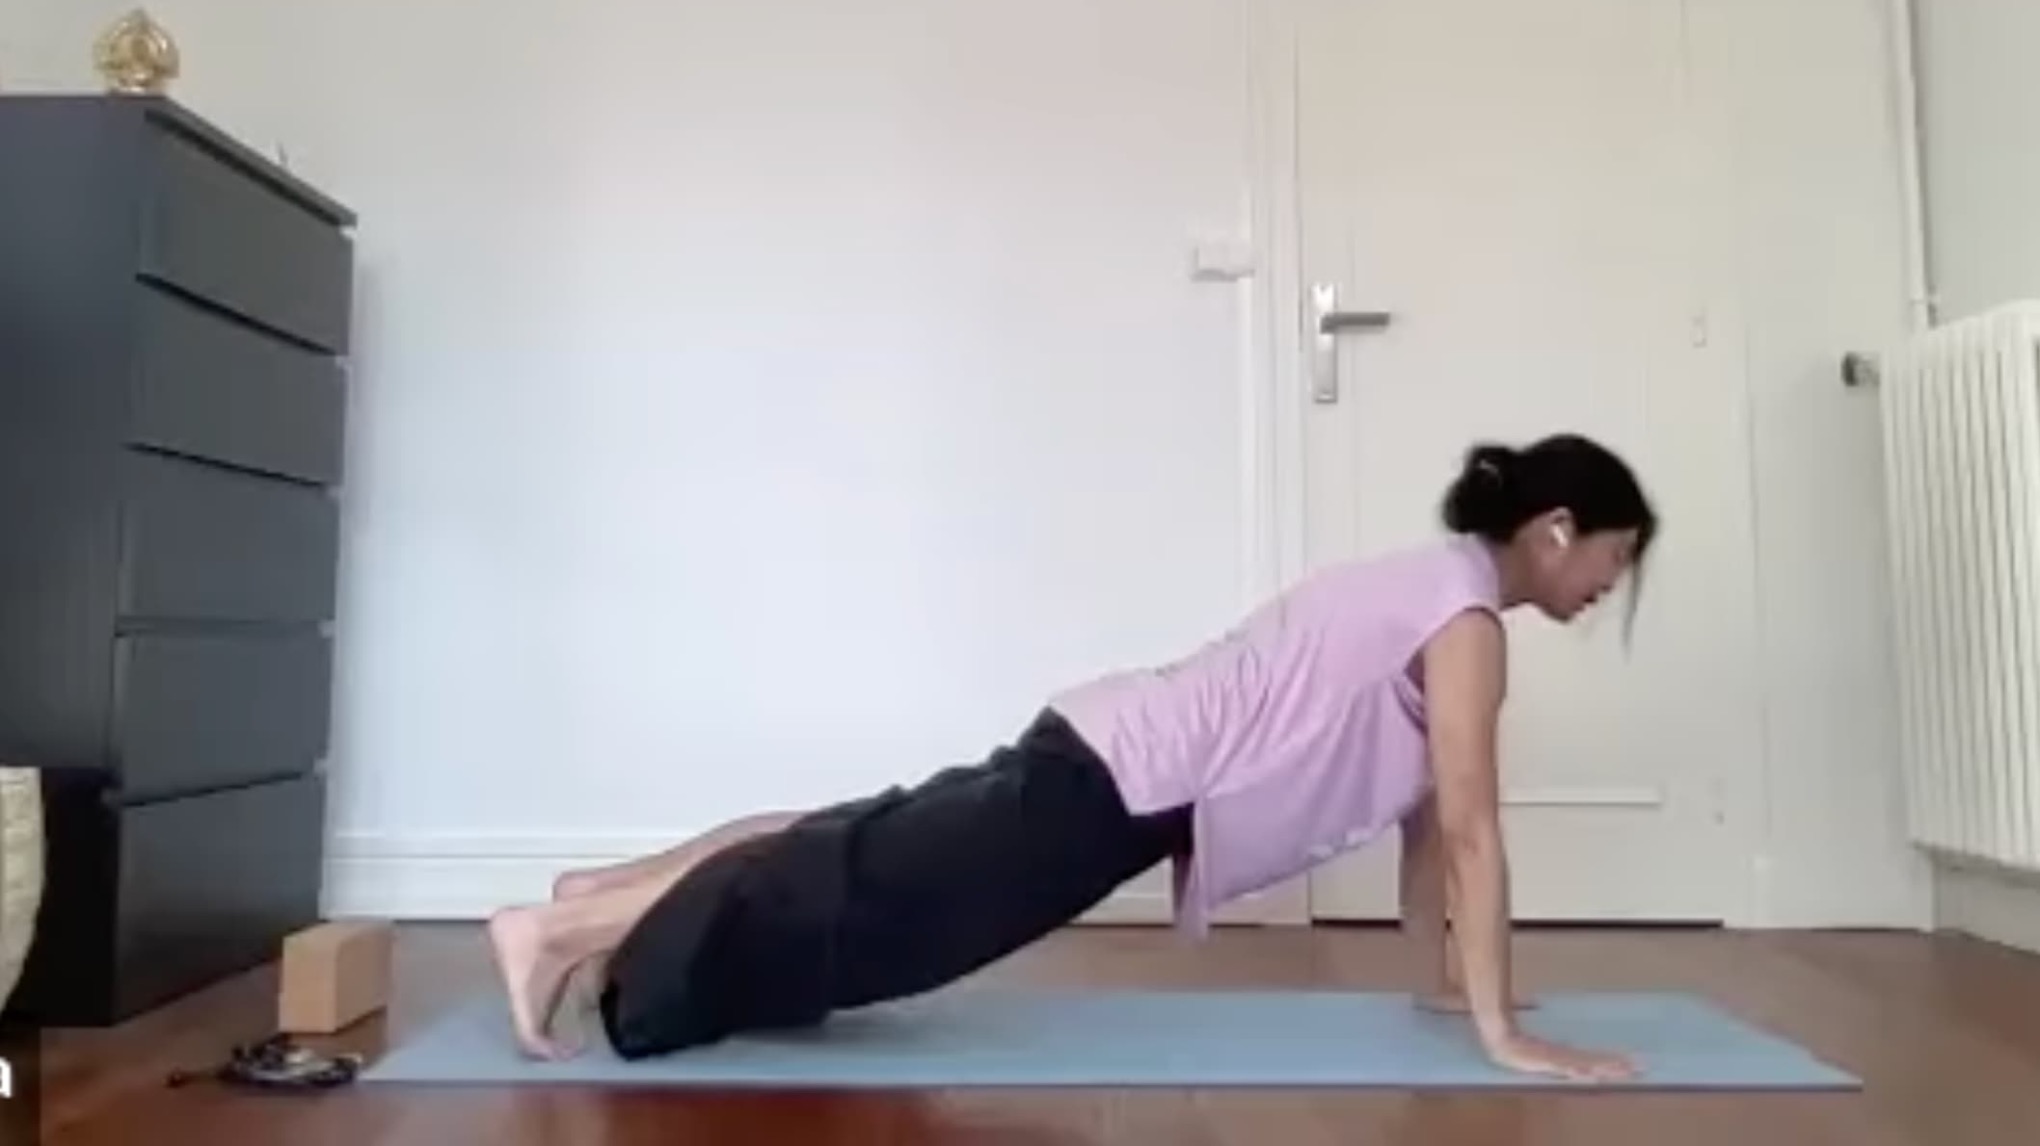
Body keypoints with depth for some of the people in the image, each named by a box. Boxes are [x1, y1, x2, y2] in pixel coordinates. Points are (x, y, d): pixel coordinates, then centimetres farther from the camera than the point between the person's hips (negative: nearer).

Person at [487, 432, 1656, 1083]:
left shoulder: (1433, 586, 17)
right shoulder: (1467, 617, -12)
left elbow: (1419, 801, 21)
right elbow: (1470, 828, -14)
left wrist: (1445, 974, 23)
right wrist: (1503, 1034, -9)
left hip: (1116, 761, 9)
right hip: (1118, 787, -9)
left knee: (874, 865, 15)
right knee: (870, 898, -4)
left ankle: (609, 895, 24)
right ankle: (561, 930, 4)